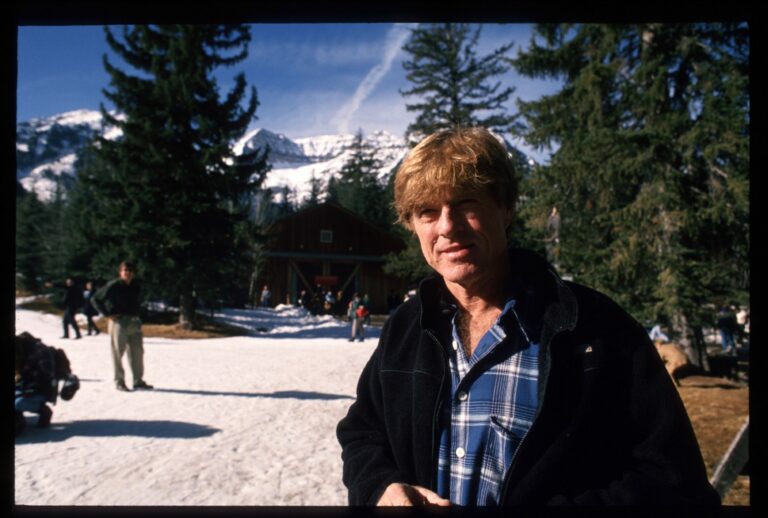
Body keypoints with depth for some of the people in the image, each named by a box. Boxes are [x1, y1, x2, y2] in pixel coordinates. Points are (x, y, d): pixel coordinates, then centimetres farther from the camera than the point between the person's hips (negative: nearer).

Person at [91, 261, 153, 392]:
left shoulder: (136, 286, 10)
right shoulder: (113, 286, -7)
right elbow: (95, 299, -5)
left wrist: (137, 313, 11)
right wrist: (107, 314, -10)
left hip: (134, 322, 6)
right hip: (119, 322, -6)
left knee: (137, 351, 7)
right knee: (118, 352, -2)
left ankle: (138, 381, 15)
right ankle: (119, 382, 6)